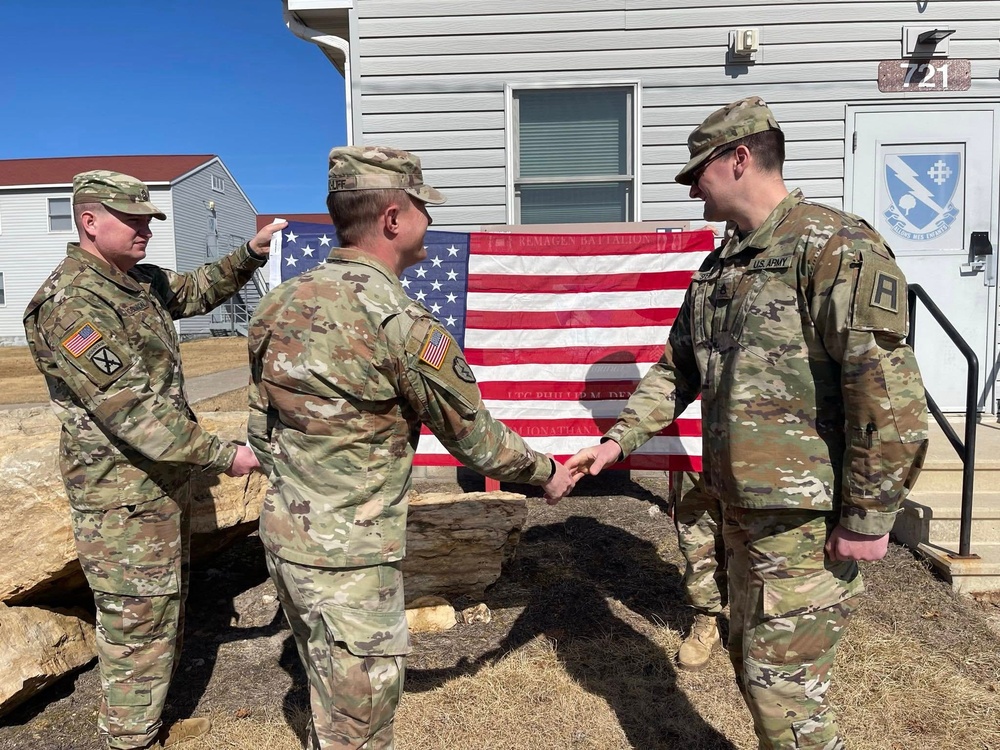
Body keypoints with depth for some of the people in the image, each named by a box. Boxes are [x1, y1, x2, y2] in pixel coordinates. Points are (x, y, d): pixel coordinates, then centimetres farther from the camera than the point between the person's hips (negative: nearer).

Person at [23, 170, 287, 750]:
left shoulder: (140, 280, 8)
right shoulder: (70, 303, -21)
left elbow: (197, 291, 25)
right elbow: (129, 408, -27)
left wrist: (251, 255, 7)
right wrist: (222, 455, -26)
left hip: (167, 479, 10)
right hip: (123, 493, -10)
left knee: (168, 608, 20)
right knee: (138, 623, 3)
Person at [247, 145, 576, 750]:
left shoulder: (284, 301, 2)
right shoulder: (402, 323, -22)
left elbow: (261, 430, 10)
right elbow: (474, 438, -11)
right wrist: (547, 472, 6)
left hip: (284, 536, 8)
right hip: (349, 557, -8)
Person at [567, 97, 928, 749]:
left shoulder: (834, 246, -15)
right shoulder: (720, 267, 12)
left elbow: (890, 392, -20)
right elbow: (678, 369, 17)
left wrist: (868, 518, -18)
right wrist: (618, 440, 8)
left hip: (808, 517, -8)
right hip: (743, 506, 8)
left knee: (784, 680, 3)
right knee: (753, 661, 20)